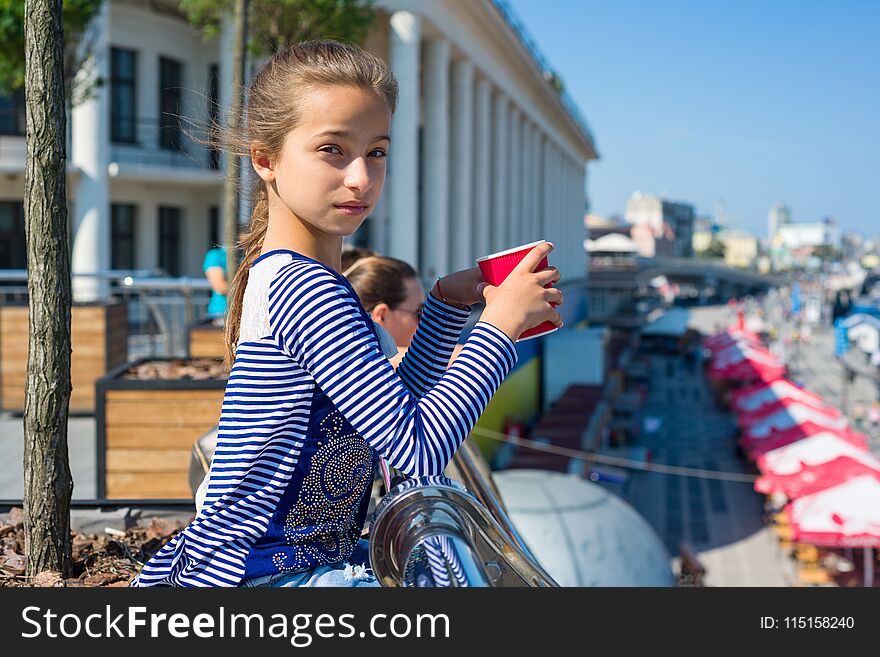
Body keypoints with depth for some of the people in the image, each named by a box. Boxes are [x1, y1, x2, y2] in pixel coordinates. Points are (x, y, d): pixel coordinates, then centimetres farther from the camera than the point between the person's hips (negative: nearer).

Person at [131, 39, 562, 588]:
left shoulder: (283, 277, 8)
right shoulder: (308, 289, -21)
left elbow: (388, 418, 15)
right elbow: (418, 451, -24)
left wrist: (449, 302, 7)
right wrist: (501, 321, -17)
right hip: (257, 576, -10)